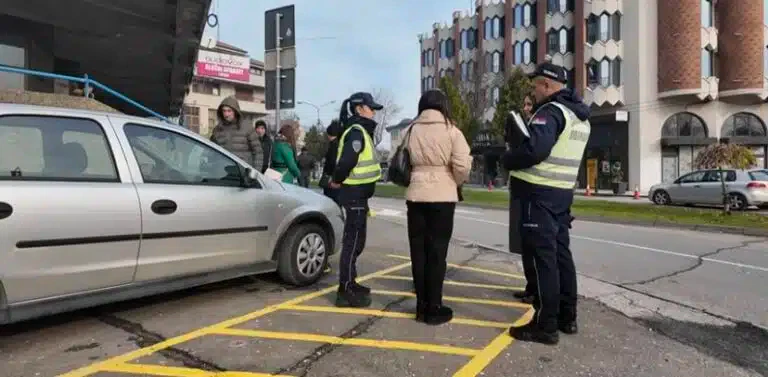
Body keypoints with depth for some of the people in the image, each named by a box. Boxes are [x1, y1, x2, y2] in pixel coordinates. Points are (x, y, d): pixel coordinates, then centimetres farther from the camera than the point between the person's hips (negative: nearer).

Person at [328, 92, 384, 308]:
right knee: (352, 242, -6)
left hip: (357, 193, 10)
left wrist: (338, 180, 6)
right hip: (355, 194, -10)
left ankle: (350, 284, 29)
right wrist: (338, 181, -14)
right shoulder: (357, 131, -16)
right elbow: (347, 160, -28)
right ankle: (345, 291, 0)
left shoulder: (361, 131, 16)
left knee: (355, 241, 17)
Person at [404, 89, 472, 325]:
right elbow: (462, 166, -10)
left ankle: (421, 305, 17)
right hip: (442, 196, -3)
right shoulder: (451, 131, -3)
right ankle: (434, 309, 9)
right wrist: (457, 182, 8)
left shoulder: (411, 130, 7)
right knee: (437, 252, 3)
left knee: (418, 251, 10)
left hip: (415, 195, 3)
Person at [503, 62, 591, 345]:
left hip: (539, 193, -9)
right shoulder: (580, 116, 18)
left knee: (542, 256, -6)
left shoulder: (551, 111, -13)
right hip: (563, 192, 10)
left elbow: (534, 148, -26)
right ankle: (567, 317, 24)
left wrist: (508, 159, -9)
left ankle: (546, 325, 0)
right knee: (560, 252, 15)